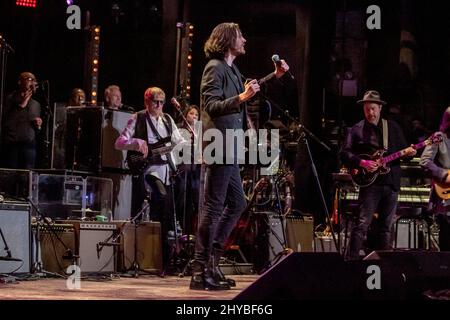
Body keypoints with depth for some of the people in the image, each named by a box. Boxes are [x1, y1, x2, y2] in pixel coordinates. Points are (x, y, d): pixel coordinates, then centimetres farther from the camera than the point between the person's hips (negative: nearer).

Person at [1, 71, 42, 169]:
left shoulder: (36, 104, 20)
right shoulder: (10, 99, 3)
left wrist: (38, 126, 4)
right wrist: (21, 106, -11)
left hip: (29, 146, 4)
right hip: (11, 145, -4)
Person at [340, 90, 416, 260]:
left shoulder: (393, 127, 13)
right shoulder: (356, 130, 3)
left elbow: (403, 149, 15)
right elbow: (345, 154, -3)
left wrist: (408, 152, -8)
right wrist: (362, 163, -17)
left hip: (392, 182, 4)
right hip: (370, 182, -4)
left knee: (386, 226, 9)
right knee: (362, 224, -12)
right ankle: (351, 260, -11)